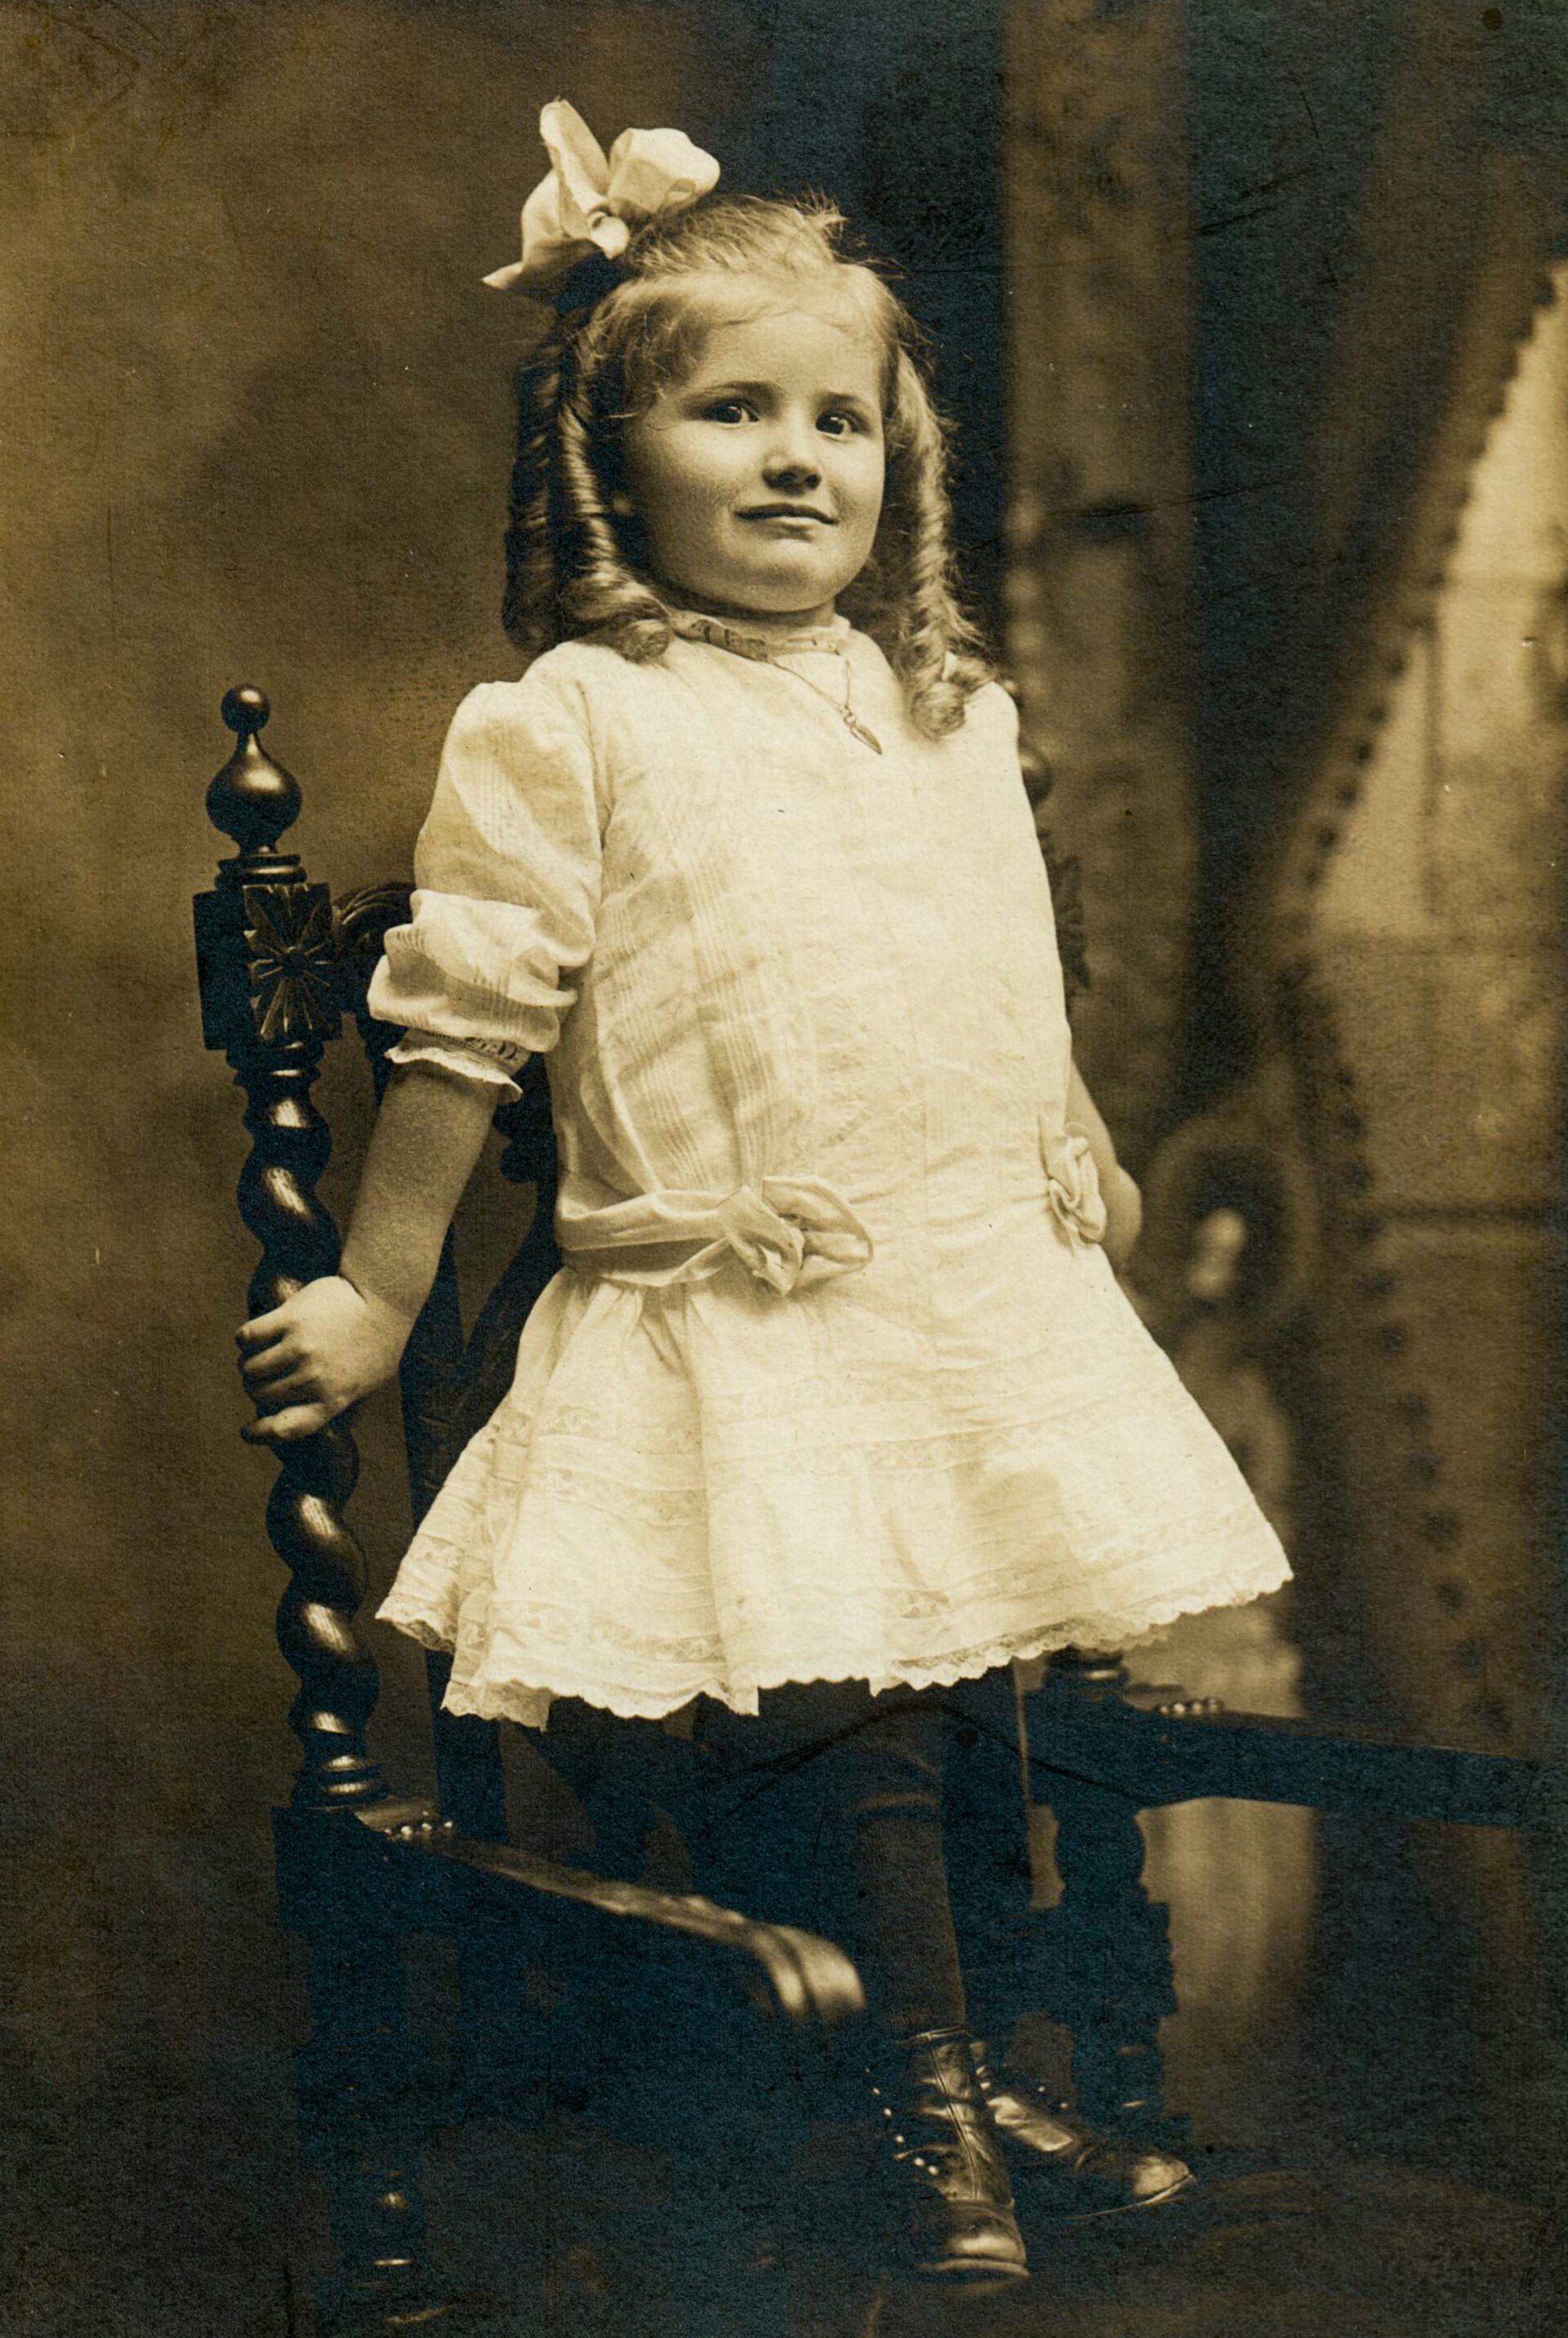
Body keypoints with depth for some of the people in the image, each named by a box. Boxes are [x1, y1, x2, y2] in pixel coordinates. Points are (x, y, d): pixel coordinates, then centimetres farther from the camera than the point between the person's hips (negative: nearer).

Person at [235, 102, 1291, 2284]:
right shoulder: (562, 727, -7)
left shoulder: (952, 711, 11)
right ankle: (930, 2106, 13)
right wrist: (377, 1295, -2)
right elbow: (464, 1025, -5)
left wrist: (1085, 1169, 30)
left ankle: (1022, 2076, 27)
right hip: (750, 1337, -6)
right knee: (851, 1729, -6)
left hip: (996, 1297, 6)